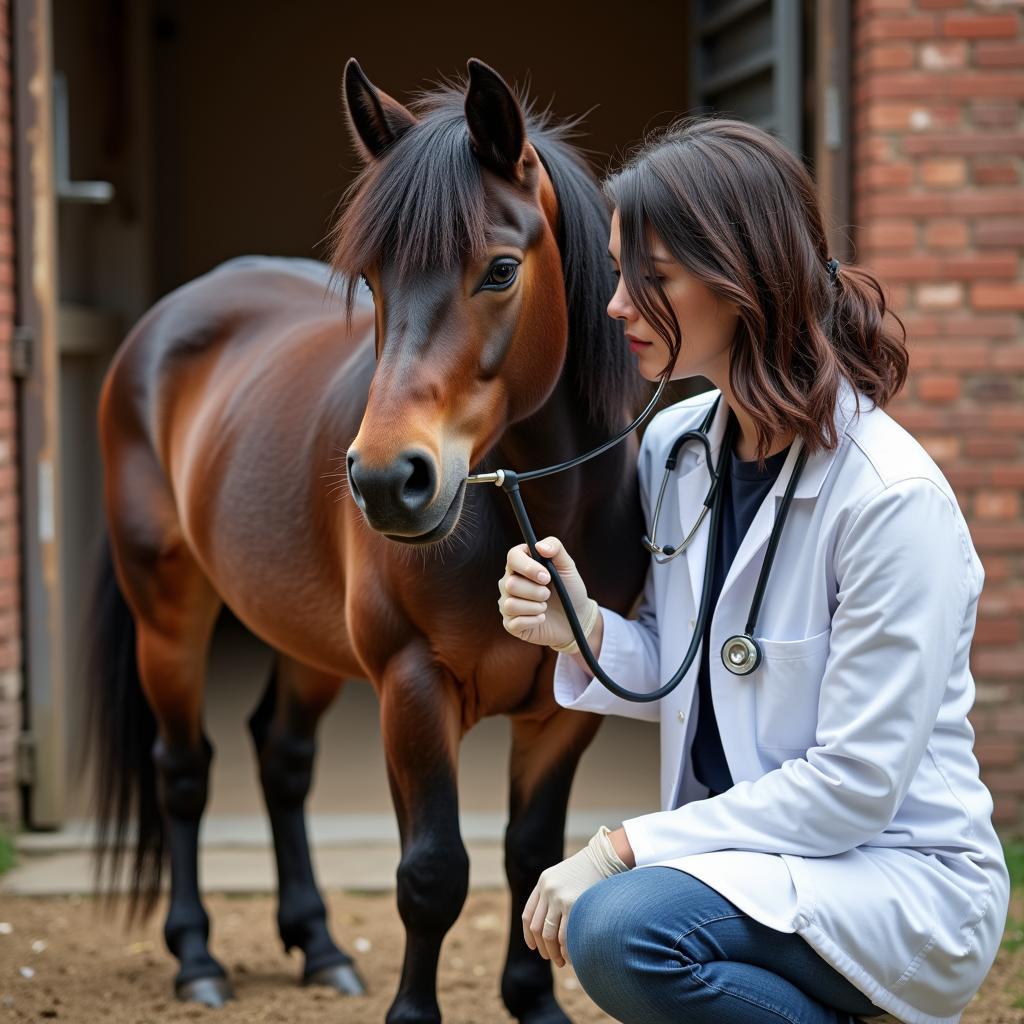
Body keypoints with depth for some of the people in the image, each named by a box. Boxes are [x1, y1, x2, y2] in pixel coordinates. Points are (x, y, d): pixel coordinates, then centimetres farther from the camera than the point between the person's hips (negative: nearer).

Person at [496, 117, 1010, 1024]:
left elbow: (856, 784, -21)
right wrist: (585, 632, -10)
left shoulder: (893, 497, -21)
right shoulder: (674, 447, 2)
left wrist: (624, 847, -21)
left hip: (903, 876, -8)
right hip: (742, 854, 8)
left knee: (619, 927, -32)